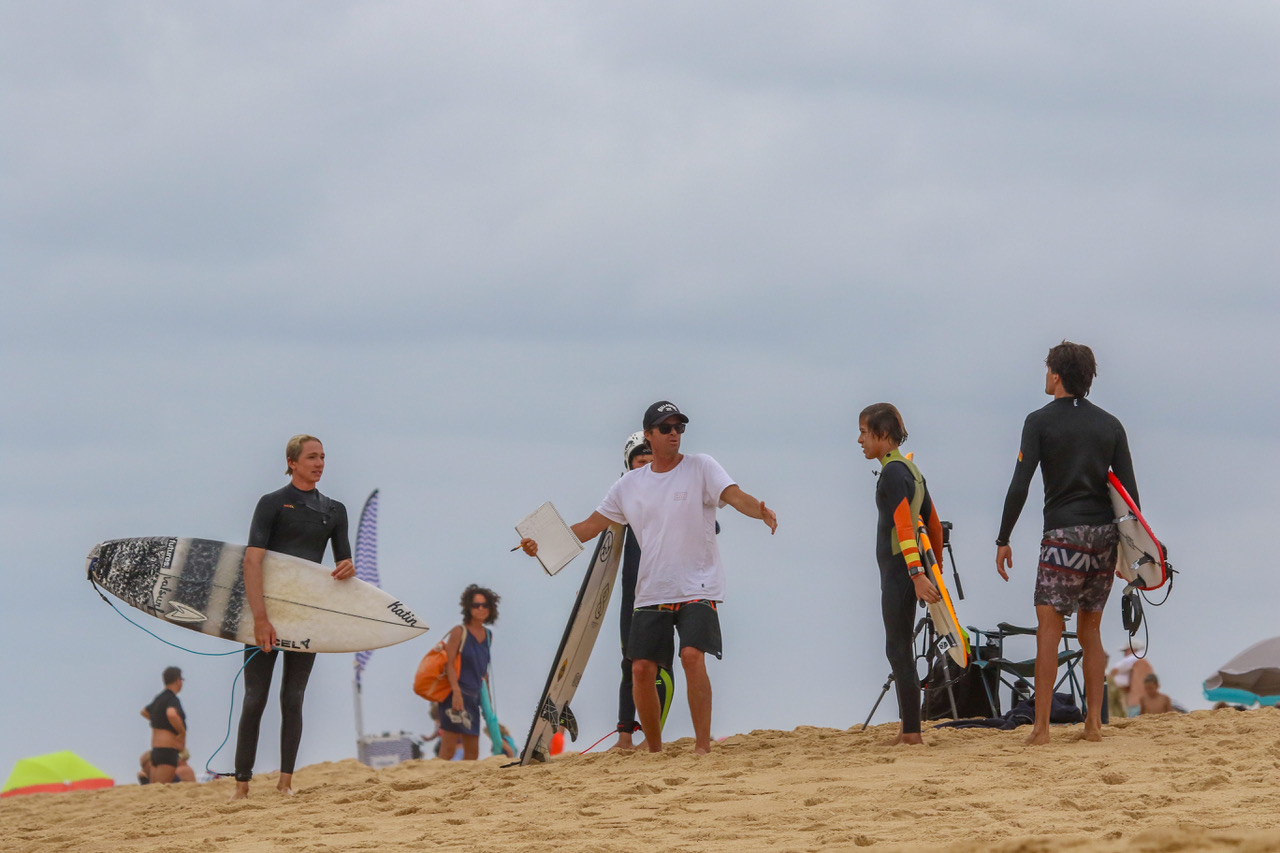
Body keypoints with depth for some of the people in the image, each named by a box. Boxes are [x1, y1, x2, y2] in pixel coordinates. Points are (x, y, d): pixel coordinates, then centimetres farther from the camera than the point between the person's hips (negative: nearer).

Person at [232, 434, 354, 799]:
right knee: (255, 698, -4)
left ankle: (286, 781, 2)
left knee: (293, 697, 1)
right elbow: (252, 560, -14)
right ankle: (242, 783, -2)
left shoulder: (333, 510, 13)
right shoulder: (273, 504, -4)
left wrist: (348, 568, -11)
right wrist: (260, 617, -24)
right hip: (266, 608, -4)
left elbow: (343, 561, 16)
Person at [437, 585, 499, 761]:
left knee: (472, 752, 7)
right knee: (449, 748, -12)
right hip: (456, 695, -8)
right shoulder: (459, 632, -5)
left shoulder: (488, 636, 15)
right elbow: (449, 663, -13)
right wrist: (456, 691, -26)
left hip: (473, 698, 8)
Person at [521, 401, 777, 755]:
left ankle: (703, 746, -20)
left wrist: (760, 510, -39)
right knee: (642, 669, 0)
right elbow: (592, 525, 15)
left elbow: (734, 495, -16)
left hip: (697, 588, -4)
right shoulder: (631, 484, 11)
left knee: (692, 656, -22)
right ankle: (654, 750, 15)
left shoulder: (700, 467, -1)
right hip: (651, 591, 4)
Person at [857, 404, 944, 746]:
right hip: (909, 572, 10)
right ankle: (907, 730, 15)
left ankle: (912, 732, -7)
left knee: (899, 651, -7)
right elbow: (933, 524, 22)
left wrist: (917, 574, -31)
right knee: (899, 651, 13)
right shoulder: (910, 469, 17)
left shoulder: (893, 472, -13)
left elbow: (904, 525, -23)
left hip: (900, 570, -10)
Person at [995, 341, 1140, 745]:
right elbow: (1130, 490, 8)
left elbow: (1020, 485, -8)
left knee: (1048, 627, -7)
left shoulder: (1040, 421, -2)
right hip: (1106, 533, 5)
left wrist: (1004, 540, -2)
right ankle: (1094, 723, 10)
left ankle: (1041, 726, -14)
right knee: (1090, 629, 13)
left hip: (1064, 534, -5)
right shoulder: (1110, 424, 11)